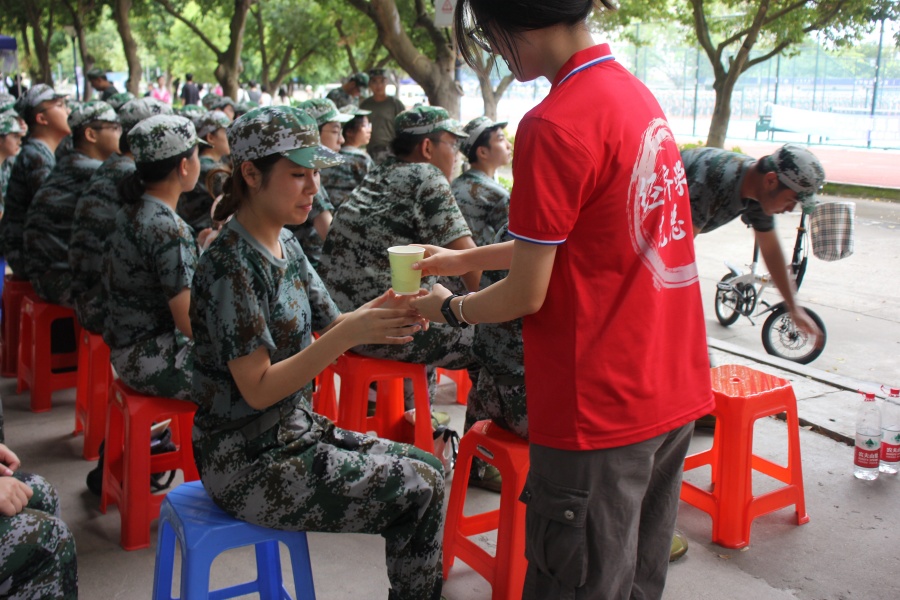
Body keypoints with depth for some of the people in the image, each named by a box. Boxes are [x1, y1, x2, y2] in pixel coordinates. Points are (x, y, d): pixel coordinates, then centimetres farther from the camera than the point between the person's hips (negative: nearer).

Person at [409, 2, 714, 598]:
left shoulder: (553, 126, -20)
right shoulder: (637, 93, 8)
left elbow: (526, 295, -14)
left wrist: (448, 308, 6)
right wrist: (468, 258, 24)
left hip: (601, 409, -8)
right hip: (673, 393, 8)